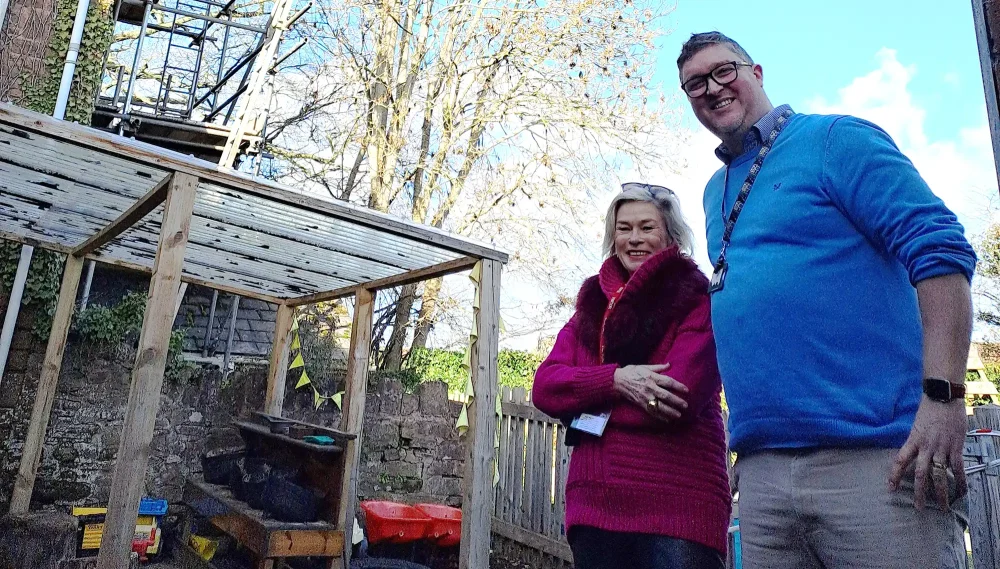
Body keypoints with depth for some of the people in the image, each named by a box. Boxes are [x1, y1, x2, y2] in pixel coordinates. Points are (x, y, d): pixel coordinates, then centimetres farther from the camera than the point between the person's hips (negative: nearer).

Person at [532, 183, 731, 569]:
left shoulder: (699, 301, -2)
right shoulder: (592, 305, 13)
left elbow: (679, 397, -17)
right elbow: (544, 388, 2)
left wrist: (586, 405, -4)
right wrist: (615, 380, -16)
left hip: (677, 504, -5)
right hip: (594, 502, 5)